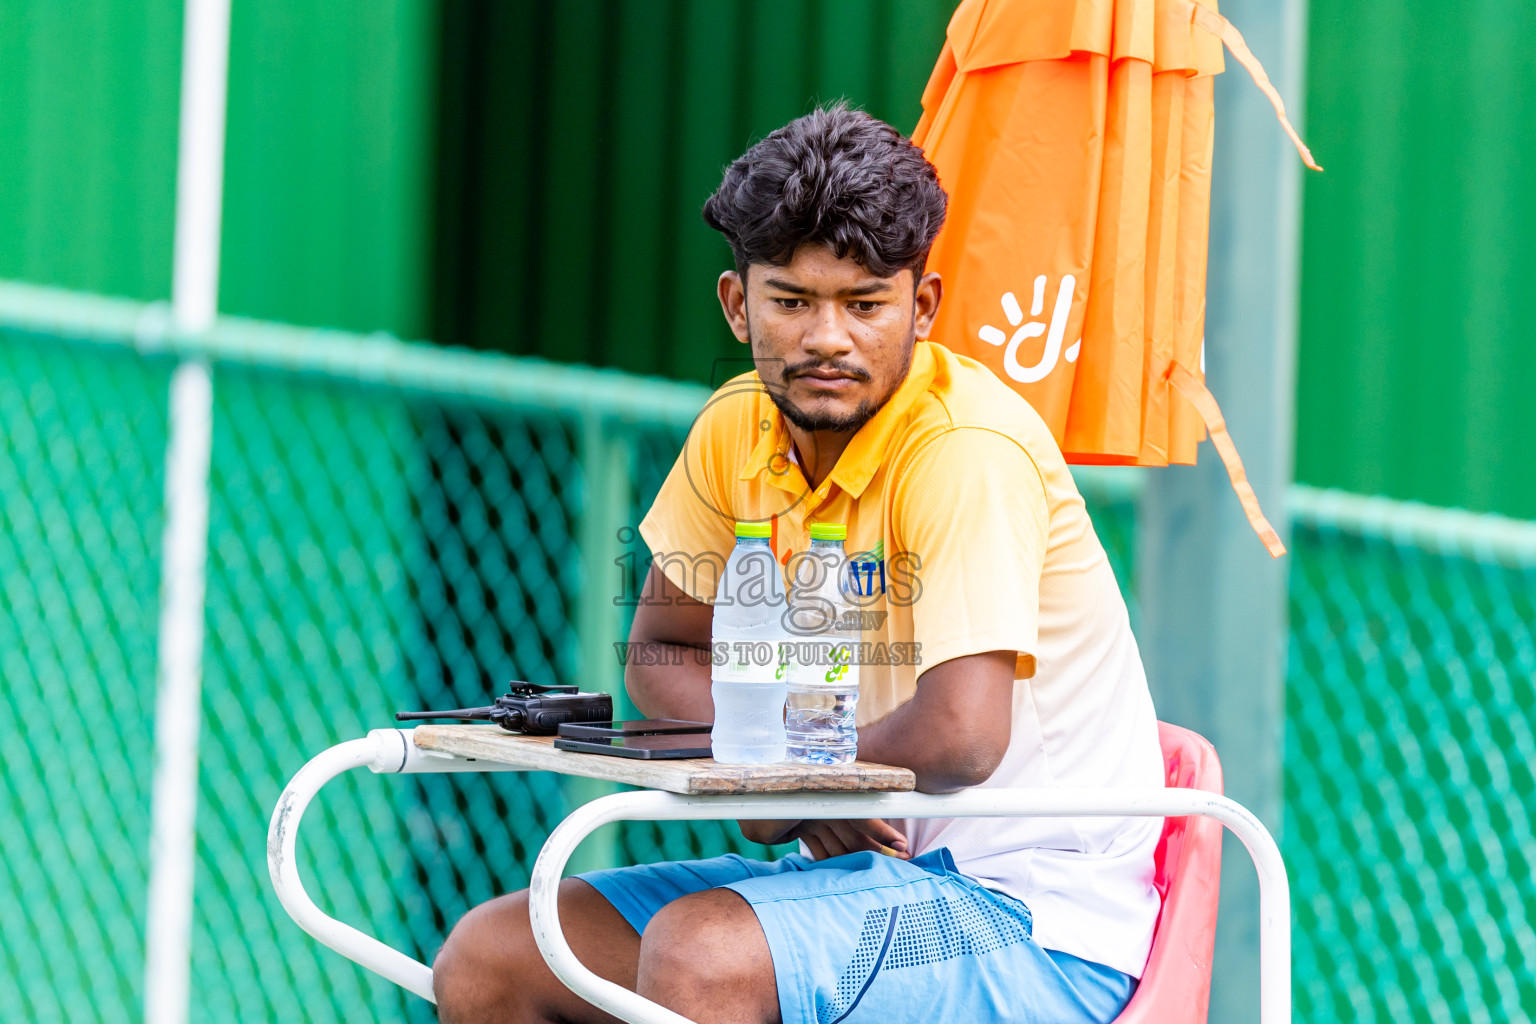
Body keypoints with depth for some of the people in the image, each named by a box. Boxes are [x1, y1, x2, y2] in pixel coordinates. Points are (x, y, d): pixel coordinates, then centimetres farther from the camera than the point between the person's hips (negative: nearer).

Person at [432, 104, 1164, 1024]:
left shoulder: (971, 451, -21)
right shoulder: (737, 431, 3)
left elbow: (959, 737, -32)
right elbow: (663, 655, 15)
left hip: (1039, 925, -8)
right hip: (864, 873, 8)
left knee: (698, 950, -32)